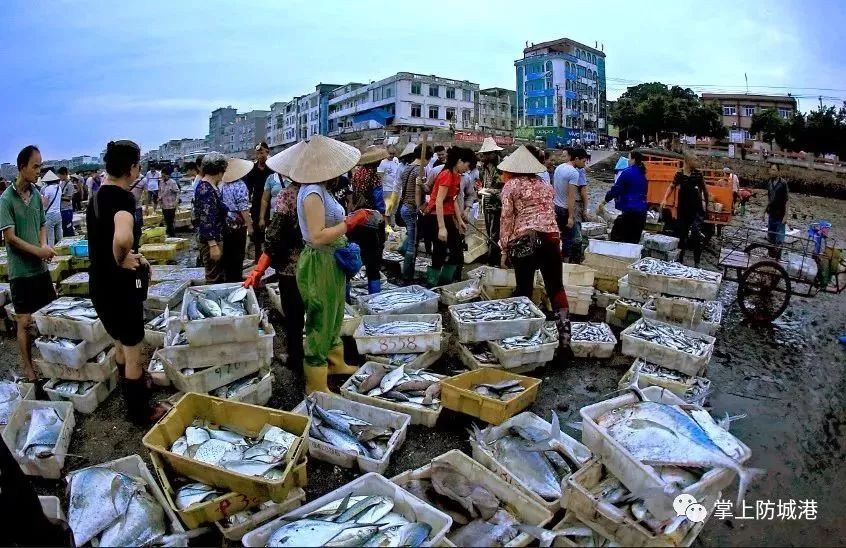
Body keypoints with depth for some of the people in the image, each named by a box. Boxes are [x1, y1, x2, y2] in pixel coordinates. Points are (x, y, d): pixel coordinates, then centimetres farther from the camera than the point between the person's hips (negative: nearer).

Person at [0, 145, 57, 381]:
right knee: (25, 322, 3)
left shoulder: (36, 194, 4)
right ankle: (28, 368, 14)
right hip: (21, 271, -5)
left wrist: (44, 245, -4)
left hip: (41, 267, 5)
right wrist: (38, 251, -18)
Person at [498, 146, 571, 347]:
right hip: (551, 235, 4)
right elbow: (550, 212, 15)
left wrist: (505, 249, 4)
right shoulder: (544, 183, 18)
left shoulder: (511, 185, 4)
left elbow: (507, 218, -1)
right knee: (556, 287, 7)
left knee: (524, 289, 6)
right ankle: (564, 333, 3)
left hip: (524, 239, -3)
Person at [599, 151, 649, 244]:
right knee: (634, 241, 9)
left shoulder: (627, 172, -8)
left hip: (630, 211, -8)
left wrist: (602, 203, 1)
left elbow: (615, 190, -8)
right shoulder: (642, 174, 14)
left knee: (615, 237, -3)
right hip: (642, 212, 8)